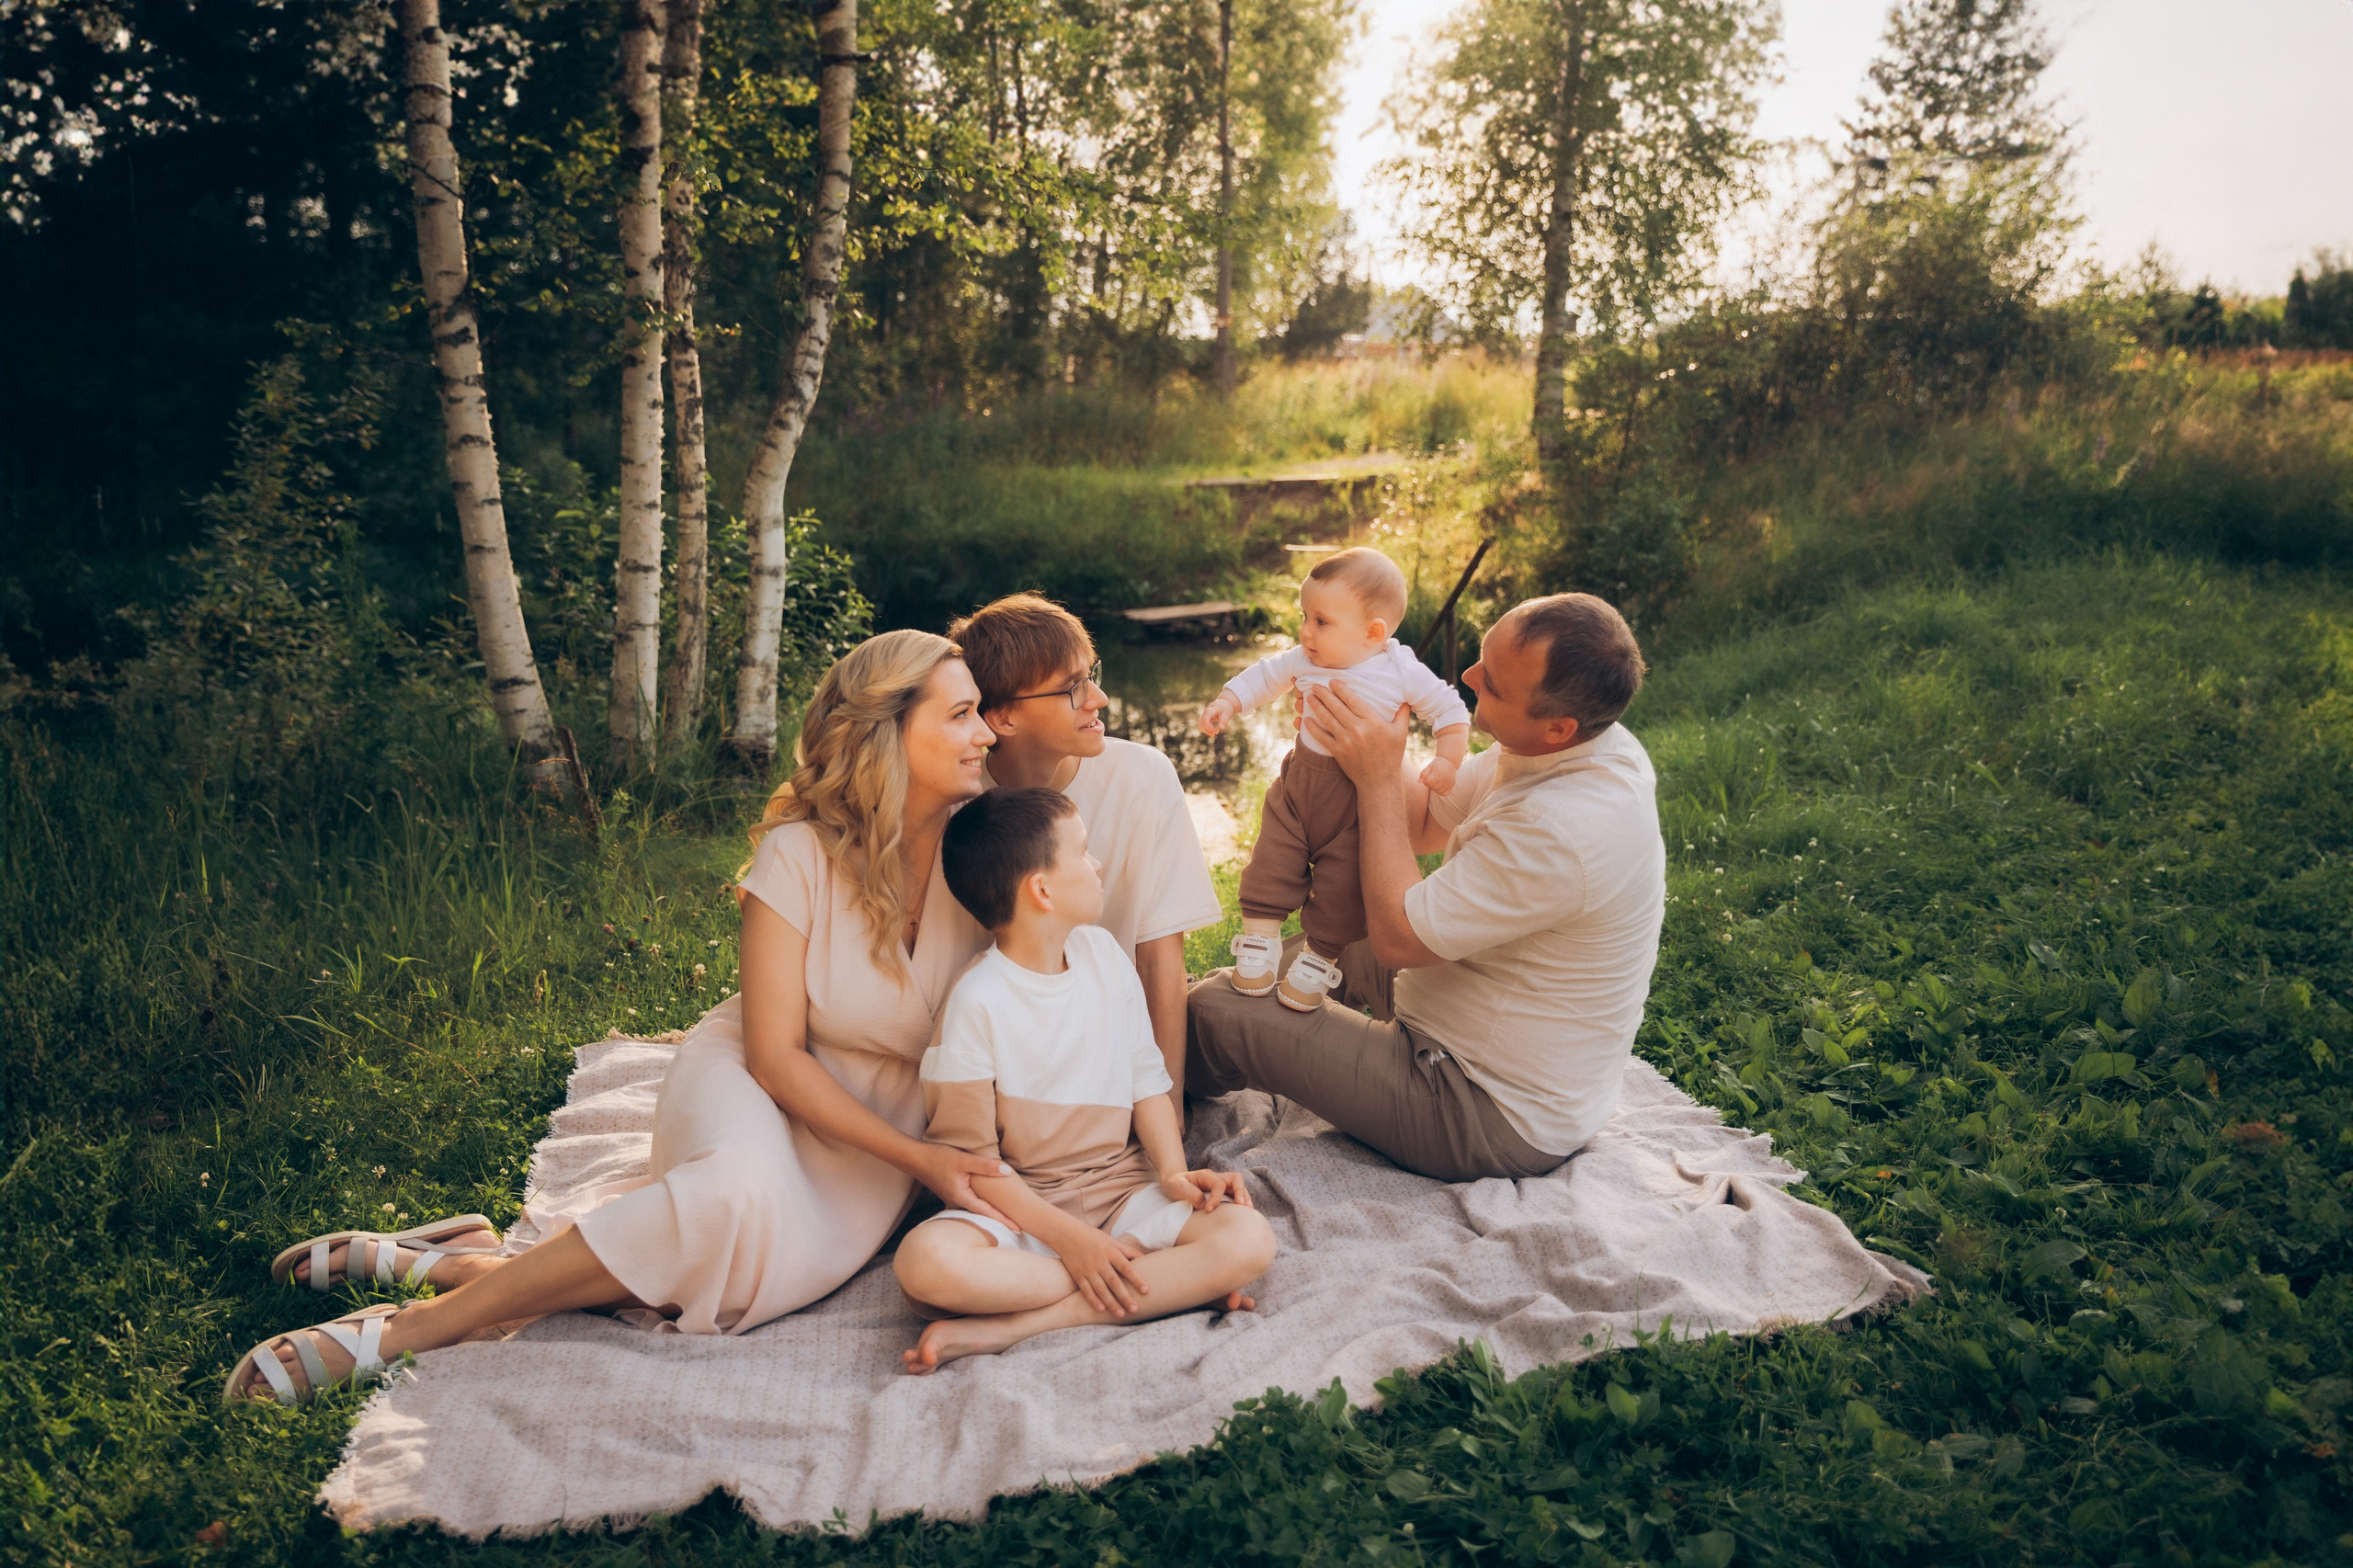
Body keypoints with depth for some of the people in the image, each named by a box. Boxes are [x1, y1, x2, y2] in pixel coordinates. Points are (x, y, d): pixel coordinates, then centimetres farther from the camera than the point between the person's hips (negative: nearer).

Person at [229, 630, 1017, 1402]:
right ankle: (416, 1325, -23)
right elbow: (774, 1054, -16)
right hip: (757, 1081, -3)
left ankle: (468, 1263, -11)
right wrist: (913, 1155, -22)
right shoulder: (798, 853, -17)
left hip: (887, 1114, 3)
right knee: (740, 1189, -37)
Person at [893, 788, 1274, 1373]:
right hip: (1020, 1204, -4)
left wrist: (1173, 1171, -6)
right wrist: (1067, 1238, -20)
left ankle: (1009, 1327, -24)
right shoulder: (977, 1002, -13)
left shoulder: (1103, 952, 5)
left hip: (1123, 1188, 5)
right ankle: (1171, 1282, -25)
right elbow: (970, 1154, -12)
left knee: (1249, 1238, -23)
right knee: (927, 1261, -35)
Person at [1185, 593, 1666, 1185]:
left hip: (1495, 1123, -9)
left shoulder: (1562, 829, -36)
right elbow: (1425, 825, 6)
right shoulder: (1572, 742, -6)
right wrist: (1356, 738, -10)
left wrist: (1376, 779, -19)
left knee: (1216, 1008, -4)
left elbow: (1398, 937, -25)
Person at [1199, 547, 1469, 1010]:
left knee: (1342, 885, -1)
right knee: (1272, 859, -1)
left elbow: (1450, 712, -5)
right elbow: (1263, 677, 10)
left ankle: (1319, 956, 17)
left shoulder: (1404, 673, -13)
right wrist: (1226, 703, -3)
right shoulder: (1303, 661, -3)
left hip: (1362, 797, -3)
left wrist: (1446, 763, -16)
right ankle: (1259, 938, 15)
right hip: (1300, 778, 3)